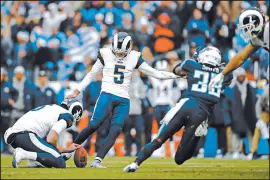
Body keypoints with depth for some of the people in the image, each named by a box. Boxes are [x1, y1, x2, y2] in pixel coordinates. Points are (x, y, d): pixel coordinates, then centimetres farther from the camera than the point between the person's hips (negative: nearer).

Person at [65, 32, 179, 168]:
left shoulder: (134, 57, 5)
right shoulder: (105, 54, 1)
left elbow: (155, 73, 9)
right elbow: (92, 75, 11)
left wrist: (177, 75, 2)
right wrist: (76, 92, 11)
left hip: (123, 100, 2)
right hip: (107, 95, -2)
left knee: (115, 131, -10)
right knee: (94, 125, -15)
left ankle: (97, 161, -9)